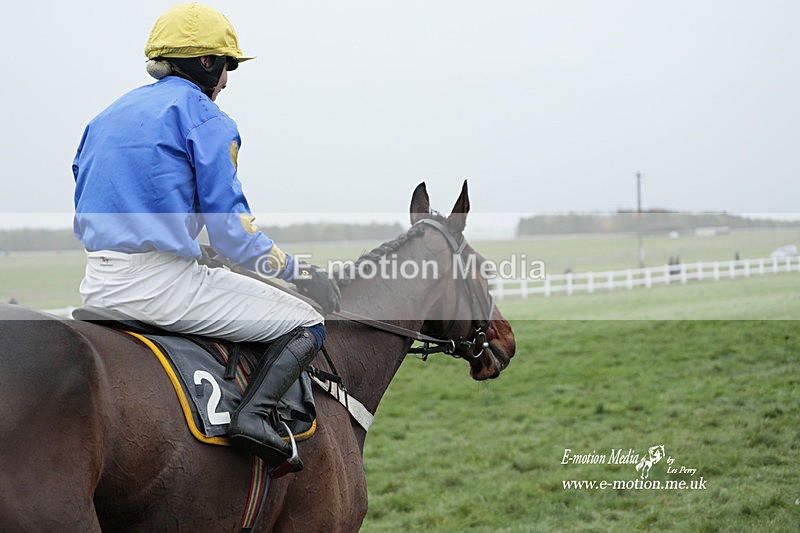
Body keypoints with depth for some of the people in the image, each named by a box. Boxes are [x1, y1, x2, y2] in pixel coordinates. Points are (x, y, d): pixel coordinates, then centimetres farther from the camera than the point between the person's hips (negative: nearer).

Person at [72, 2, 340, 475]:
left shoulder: (109, 115, 19)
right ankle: (255, 412, -20)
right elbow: (231, 231, -9)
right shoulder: (203, 115, -4)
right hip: (160, 284, -8)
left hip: (97, 285, 8)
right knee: (307, 324, 3)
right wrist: (297, 270, 3)